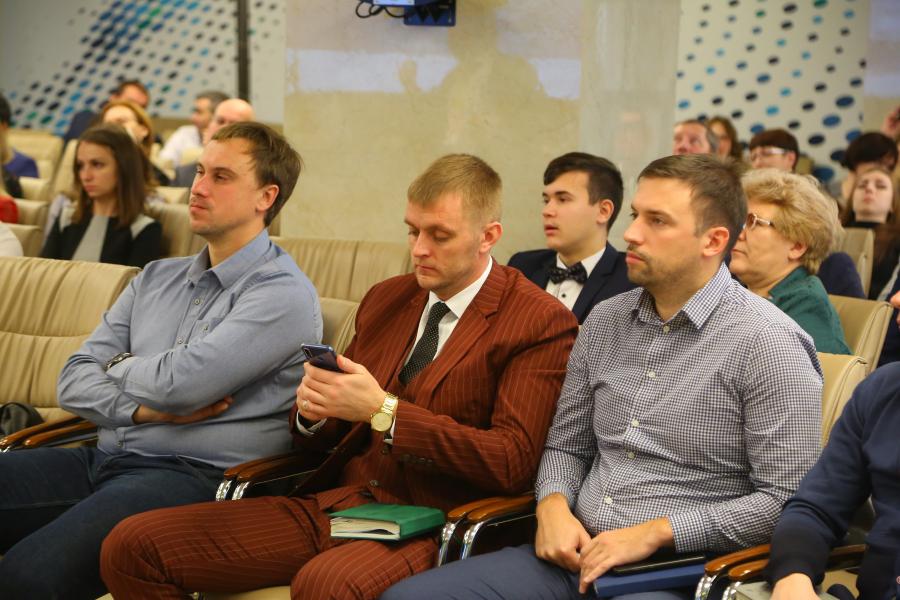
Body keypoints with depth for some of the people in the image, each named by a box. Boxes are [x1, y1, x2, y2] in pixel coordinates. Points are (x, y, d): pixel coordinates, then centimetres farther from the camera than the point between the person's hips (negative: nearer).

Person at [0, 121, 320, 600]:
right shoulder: (156, 279, 19)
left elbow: (178, 382, -16)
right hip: (104, 459, 8)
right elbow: (74, 381, 14)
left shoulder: (284, 295, -5)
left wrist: (118, 368, 6)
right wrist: (142, 409, -6)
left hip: (193, 476, -8)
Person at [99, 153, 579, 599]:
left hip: (427, 524, -7)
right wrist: (315, 410, -2)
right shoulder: (385, 299, 18)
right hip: (337, 502, 7)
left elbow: (513, 461, -15)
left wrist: (383, 411, -19)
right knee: (131, 546, -7)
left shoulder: (541, 324, -3)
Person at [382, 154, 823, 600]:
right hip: (577, 555, 7)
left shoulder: (769, 342, -8)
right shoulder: (605, 321, 13)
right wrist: (553, 506, 0)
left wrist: (654, 532, -15)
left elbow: (787, 499, -12)